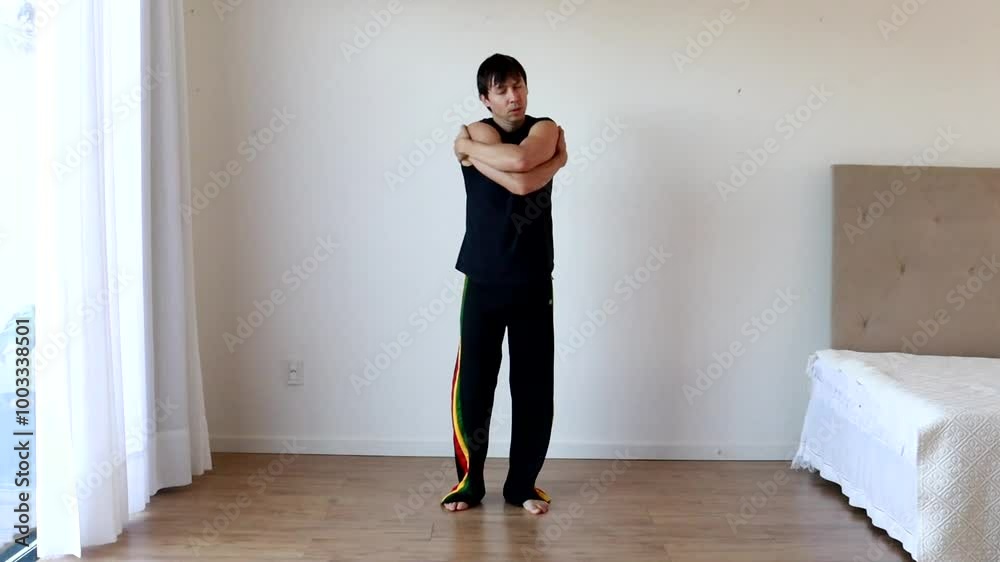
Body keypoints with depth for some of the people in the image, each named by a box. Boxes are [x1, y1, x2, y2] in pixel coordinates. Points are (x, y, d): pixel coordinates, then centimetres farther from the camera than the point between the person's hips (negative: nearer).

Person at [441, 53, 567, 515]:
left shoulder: (546, 129, 3)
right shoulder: (476, 132, -4)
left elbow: (521, 159, -22)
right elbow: (522, 181, -20)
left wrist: (469, 147, -9)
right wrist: (555, 160, -7)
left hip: (534, 280, 2)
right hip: (483, 279, -2)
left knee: (534, 386, 6)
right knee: (472, 384, 3)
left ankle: (522, 483, 21)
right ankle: (469, 481, 20)